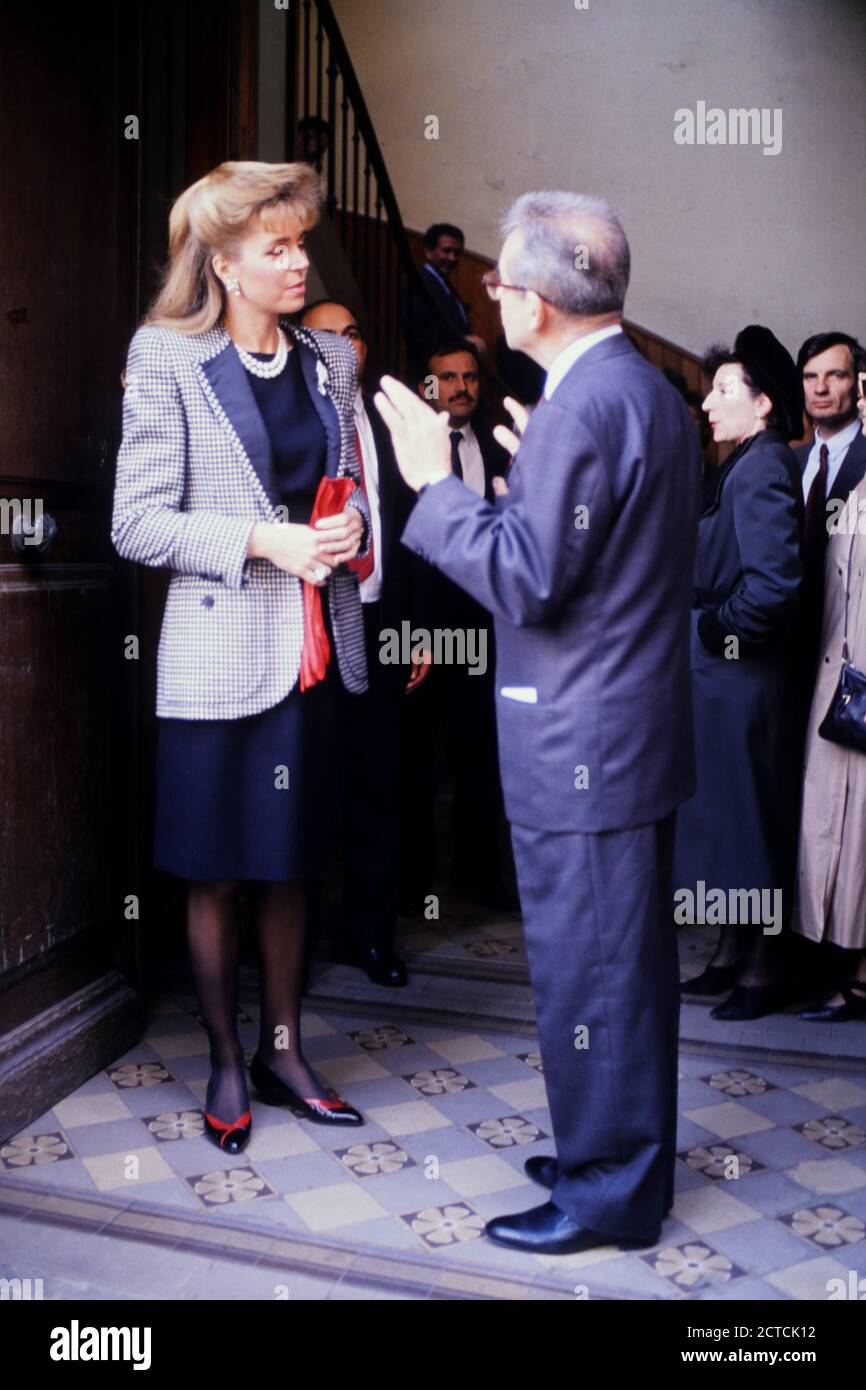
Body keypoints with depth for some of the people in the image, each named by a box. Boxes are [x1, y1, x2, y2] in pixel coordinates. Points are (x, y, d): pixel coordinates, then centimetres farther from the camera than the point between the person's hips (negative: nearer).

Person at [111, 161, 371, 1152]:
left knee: (290, 863, 14)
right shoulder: (168, 360, -5)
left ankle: (282, 1050, 28)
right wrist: (263, 542, -18)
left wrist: (352, 527, -4)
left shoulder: (329, 361, 9)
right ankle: (225, 1063, 24)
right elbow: (137, 524, -8)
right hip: (220, 656, -4)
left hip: (313, 651, 5)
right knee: (214, 874, 6)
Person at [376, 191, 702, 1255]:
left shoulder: (582, 408, -20)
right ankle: (631, 1154, 36)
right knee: (630, 958, 20)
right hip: (638, 729, 11)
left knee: (586, 969, 2)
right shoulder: (649, 390, 13)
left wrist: (436, 482, -14)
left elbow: (527, 580, -22)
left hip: (582, 747, -10)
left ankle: (608, 1194, 17)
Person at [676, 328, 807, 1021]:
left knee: (751, 822, 2)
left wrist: (712, 625, -15)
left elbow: (774, 583, -27)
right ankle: (735, 951, 30)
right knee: (730, 817, 17)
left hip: (744, 678, -10)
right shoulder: (747, 465, 13)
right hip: (724, 675, 10)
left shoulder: (761, 468, -17)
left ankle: (764, 969, 16)